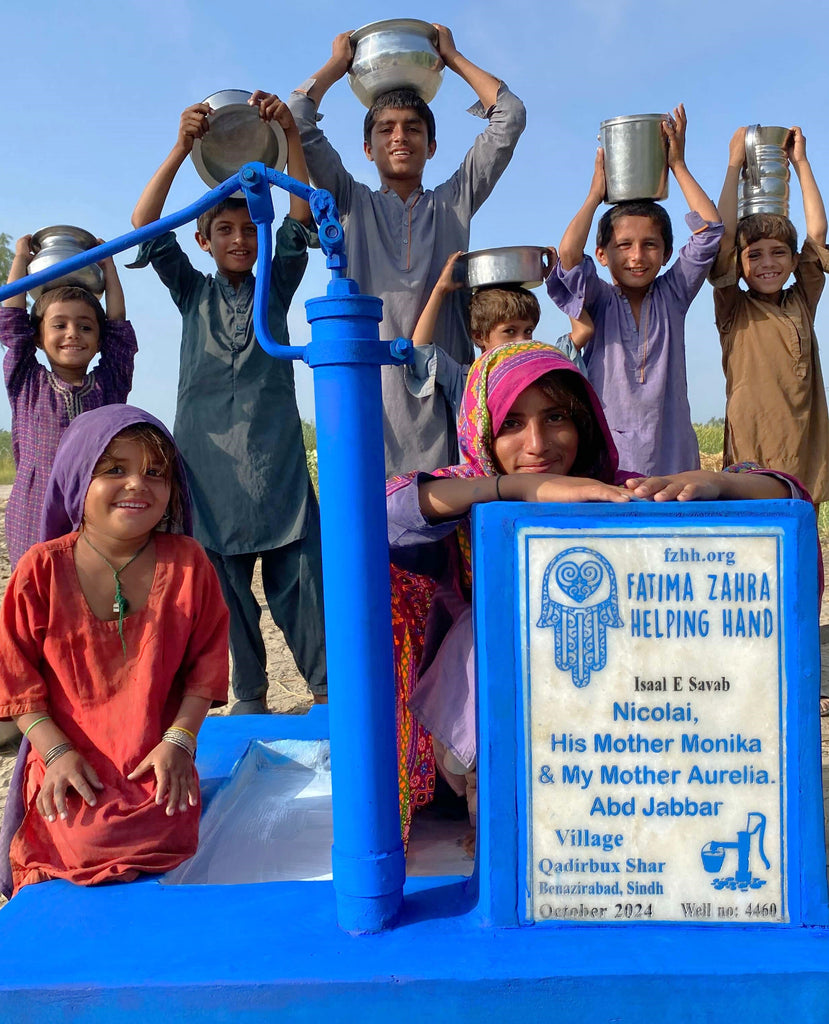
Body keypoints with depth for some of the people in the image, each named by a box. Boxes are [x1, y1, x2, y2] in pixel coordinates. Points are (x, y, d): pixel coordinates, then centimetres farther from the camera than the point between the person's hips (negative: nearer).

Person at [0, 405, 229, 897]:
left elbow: (206, 663, 1)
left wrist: (178, 741, -10)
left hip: (157, 760, 1)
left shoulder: (187, 563, 0)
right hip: (70, 762, -1)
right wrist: (57, 752, -11)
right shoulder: (42, 570, -3)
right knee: (87, 842, -23)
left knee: (166, 838, -22)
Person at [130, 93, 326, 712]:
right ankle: (249, 697, 16)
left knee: (299, 577, -5)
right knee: (225, 587, 3)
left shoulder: (277, 289, 14)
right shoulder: (192, 293, 14)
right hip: (208, 458, 1)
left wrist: (291, 135, -12)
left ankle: (328, 689, 5)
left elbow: (302, 220, 0)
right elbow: (144, 226, 1)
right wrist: (182, 148, -12)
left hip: (277, 458, -1)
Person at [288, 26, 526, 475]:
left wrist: (453, 57, 26)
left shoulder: (454, 203, 19)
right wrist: (337, 64, 26)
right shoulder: (352, 203, 18)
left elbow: (509, 116, 17)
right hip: (369, 382, 0)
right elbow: (296, 122, 12)